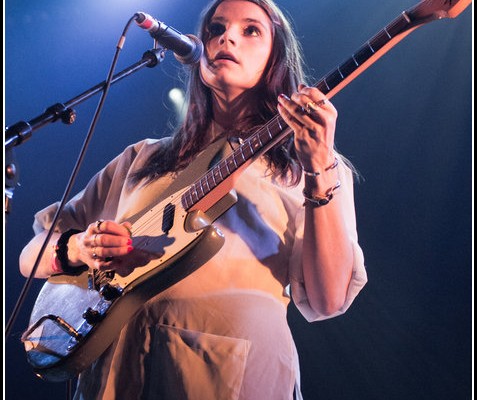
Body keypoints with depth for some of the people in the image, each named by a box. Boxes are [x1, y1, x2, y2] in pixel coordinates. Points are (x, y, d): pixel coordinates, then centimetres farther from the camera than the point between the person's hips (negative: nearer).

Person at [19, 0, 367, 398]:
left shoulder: (298, 168, 11)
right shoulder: (144, 158, 20)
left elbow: (328, 299, -2)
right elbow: (32, 254, 21)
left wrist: (321, 170, -12)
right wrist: (79, 248, 0)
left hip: (233, 361, -3)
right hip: (116, 354, 3)